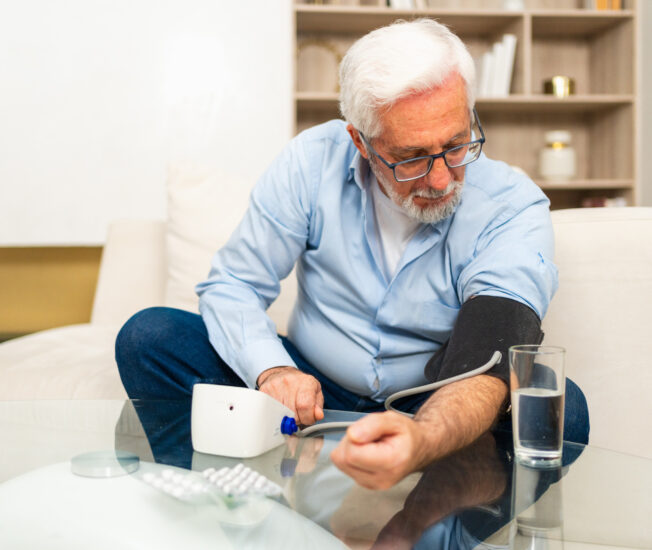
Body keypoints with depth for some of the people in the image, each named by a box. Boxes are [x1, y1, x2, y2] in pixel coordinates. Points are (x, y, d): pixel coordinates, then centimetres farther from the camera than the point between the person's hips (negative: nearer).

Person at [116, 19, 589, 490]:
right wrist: (272, 369, -26)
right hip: (315, 388, 2)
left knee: (559, 406, -32)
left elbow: (487, 365, -31)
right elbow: (233, 284, -4)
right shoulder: (315, 160, -10)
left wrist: (422, 442, -55)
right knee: (150, 335, -16)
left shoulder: (514, 207, -17)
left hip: (438, 412, -1)